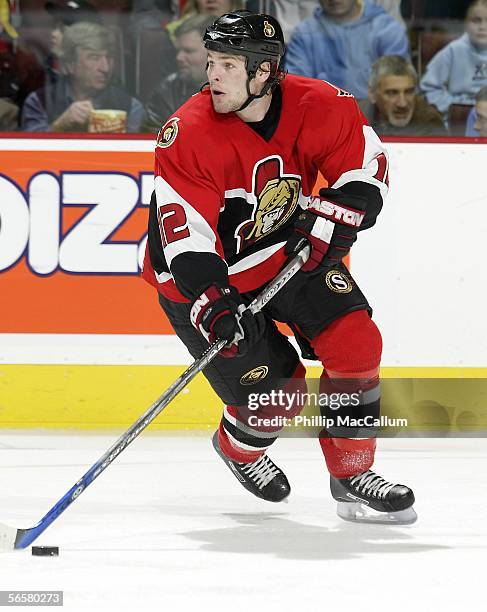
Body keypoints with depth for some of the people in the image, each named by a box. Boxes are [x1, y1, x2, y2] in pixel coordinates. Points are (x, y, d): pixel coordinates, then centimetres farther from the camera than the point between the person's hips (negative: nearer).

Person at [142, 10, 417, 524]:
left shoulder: (319, 107, -17)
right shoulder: (189, 134, -26)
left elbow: (367, 168, -5)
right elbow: (182, 230, -30)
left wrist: (330, 222, -21)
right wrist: (211, 305, -41)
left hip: (293, 254, 4)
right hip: (205, 277, -4)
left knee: (356, 344, -11)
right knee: (276, 395, -9)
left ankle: (352, 476, 5)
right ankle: (238, 447, 28)